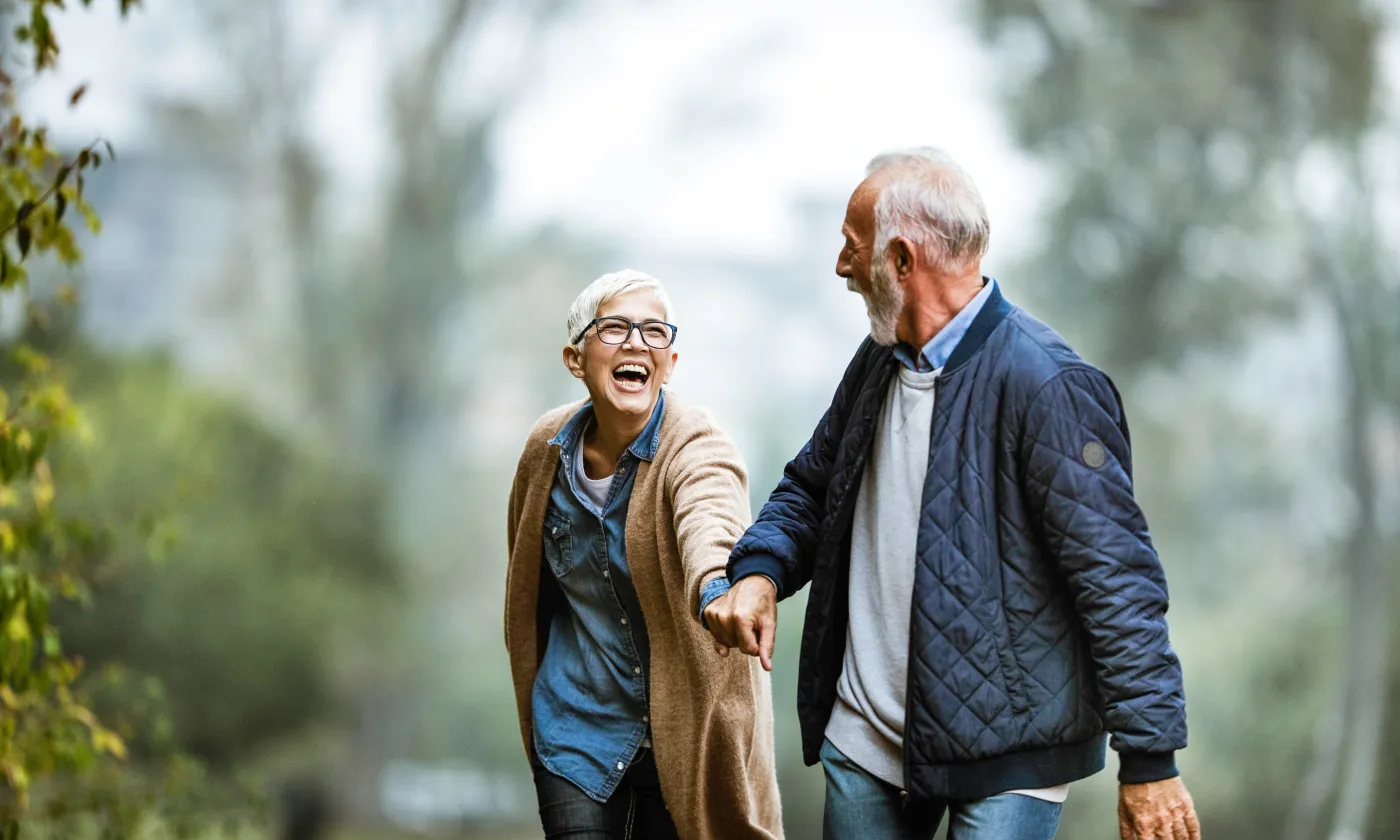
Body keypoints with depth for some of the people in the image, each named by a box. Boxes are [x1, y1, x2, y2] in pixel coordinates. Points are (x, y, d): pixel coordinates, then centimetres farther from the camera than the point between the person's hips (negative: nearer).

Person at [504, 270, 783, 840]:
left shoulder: (696, 448, -18)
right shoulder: (548, 448, -3)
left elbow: (708, 523, -43)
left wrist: (717, 585, -65)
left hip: (684, 729, -3)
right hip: (578, 727, 3)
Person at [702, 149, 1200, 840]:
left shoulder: (1046, 385, -18)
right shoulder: (878, 362, 9)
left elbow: (1116, 579, -19)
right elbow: (810, 488, 21)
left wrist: (1150, 763, -19)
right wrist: (759, 570, -2)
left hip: (1003, 760, -7)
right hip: (863, 740, 8)